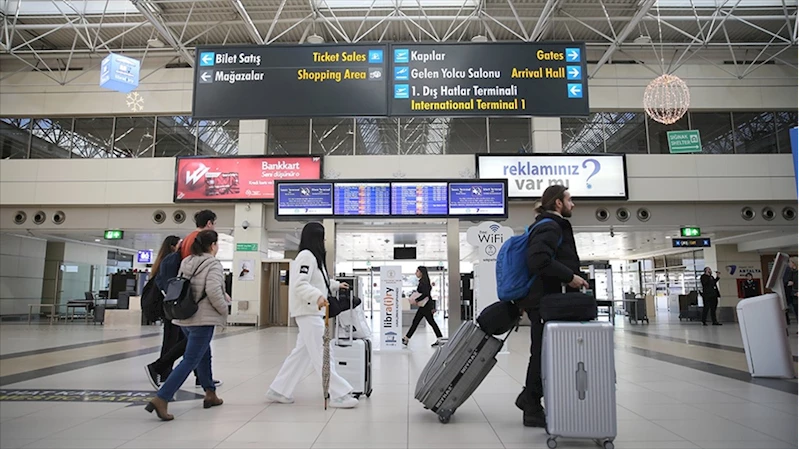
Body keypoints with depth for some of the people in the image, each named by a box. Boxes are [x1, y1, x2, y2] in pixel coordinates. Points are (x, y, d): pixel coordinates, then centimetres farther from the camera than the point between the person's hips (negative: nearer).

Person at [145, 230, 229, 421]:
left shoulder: (186, 262, 10)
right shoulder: (213, 265, -13)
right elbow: (213, 291, -24)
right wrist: (224, 311, -9)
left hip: (184, 318, 9)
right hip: (203, 319, -9)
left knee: (204, 356, 22)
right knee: (190, 361, -6)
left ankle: (210, 394, 30)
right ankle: (161, 399, -13)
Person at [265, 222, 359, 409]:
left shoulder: (313, 257, 19)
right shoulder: (306, 256, -14)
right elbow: (300, 284, -23)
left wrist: (336, 285, 32)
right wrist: (318, 296, -37)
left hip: (312, 313, 11)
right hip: (309, 313, -11)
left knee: (301, 354, 13)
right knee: (323, 355, -7)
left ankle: (278, 391, 20)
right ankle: (339, 395, -3)